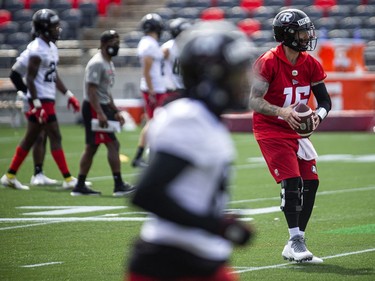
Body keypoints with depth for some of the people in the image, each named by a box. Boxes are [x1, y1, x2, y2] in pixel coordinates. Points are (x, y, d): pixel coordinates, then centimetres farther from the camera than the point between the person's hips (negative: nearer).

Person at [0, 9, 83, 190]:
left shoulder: (51, 47, 13)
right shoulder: (37, 50, -16)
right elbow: (30, 78, -18)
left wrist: (68, 94, 18)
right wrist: (37, 104, -21)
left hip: (48, 99, 10)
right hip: (41, 100, -10)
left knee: (30, 138, 13)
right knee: (55, 137, -7)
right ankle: (68, 179, -3)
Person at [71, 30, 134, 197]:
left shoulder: (109, 64, 17)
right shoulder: (97, 64, -16)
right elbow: (91, 91, -21)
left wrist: (115, 112, 20)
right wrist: (100, 114, -27)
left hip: (102, 107, 10)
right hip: (94, 108, -10)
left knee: (91, 148, 11)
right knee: (113, 144, -10)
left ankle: (80, 186, 15)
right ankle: (119, 185, -9)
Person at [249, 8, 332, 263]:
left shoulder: (310, 65, 0)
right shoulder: (268, 63, -18)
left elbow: (325, 99, 6)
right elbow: (254, 100, -21)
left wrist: (318, 115, -16)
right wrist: (282, 112, -35)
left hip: (296, 131, 7)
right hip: (270, 130, -7)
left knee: (311, 183, 1)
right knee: (291, 181, -18)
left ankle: (296, 246, 10)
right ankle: (295, 242, -11)